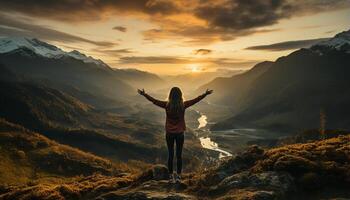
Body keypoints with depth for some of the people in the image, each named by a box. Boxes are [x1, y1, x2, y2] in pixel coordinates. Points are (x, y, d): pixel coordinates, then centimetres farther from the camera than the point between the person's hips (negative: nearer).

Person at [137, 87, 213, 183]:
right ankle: (178, 176, 16)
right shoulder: (183, 105, -11)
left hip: (169, 133, 0)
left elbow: (154, 100, -4)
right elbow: (196, 100, -3)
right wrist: (206, 93, 8)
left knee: (170, 154, 9)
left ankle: (171, 176, 16)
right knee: (179, 155, 9)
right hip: (180, 133, 0)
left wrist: (144, 94, 7)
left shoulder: (167, 105, -11)